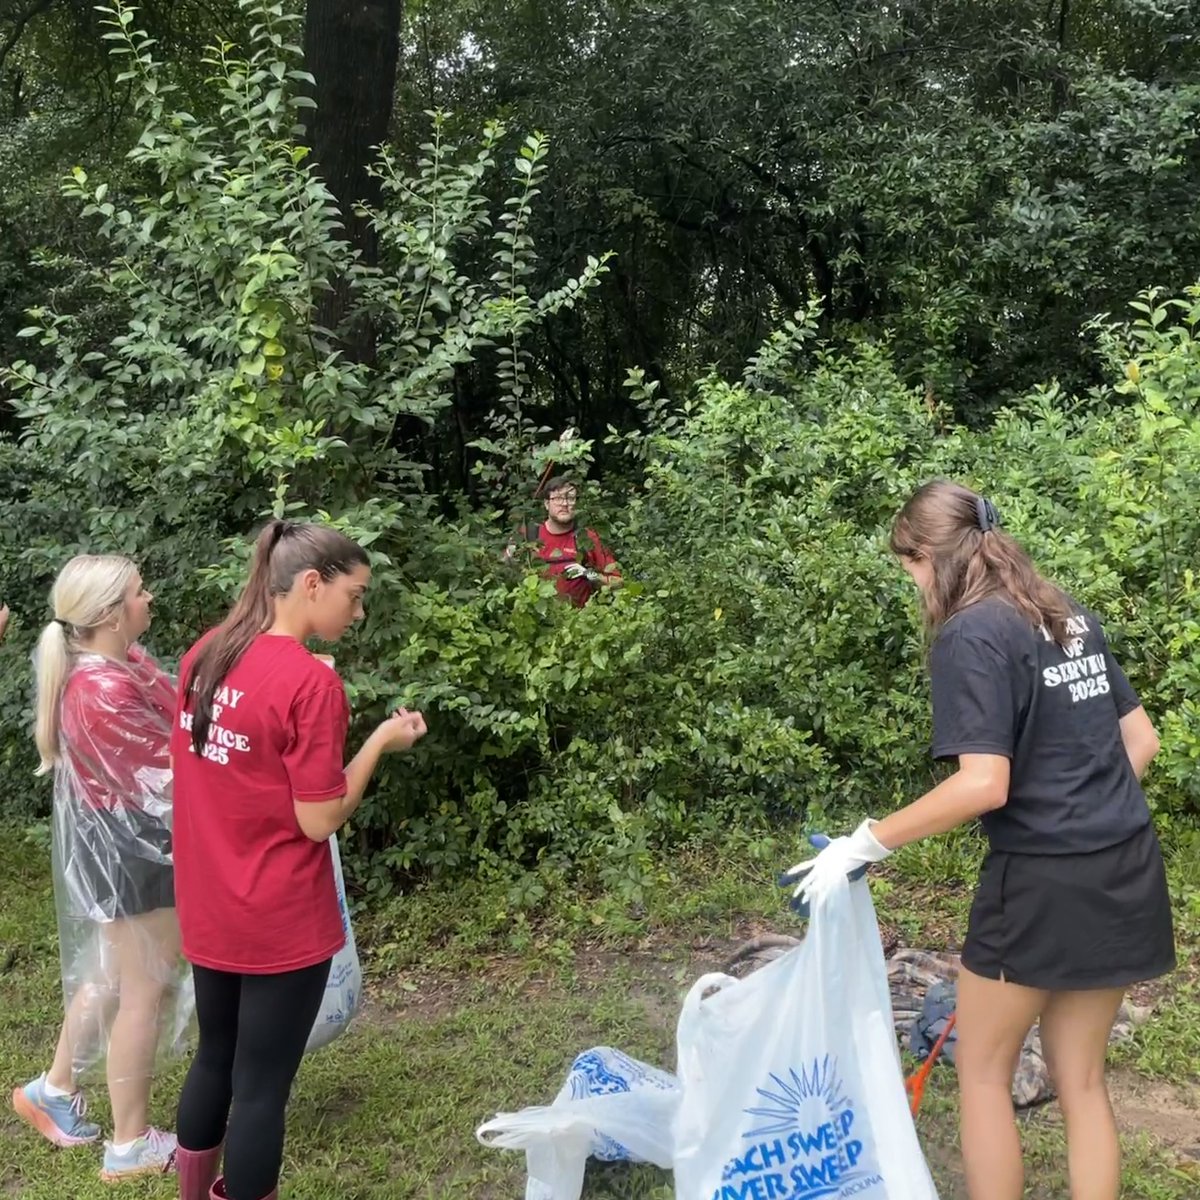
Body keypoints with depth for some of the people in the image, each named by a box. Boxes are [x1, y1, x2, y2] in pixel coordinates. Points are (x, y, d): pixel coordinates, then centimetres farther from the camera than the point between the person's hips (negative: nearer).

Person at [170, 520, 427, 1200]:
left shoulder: (204, 655, 1)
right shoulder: (311, 682, -21)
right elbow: (320, 821, -19)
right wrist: (380, 742, -9)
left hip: (208, 911, 8)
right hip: (280, 923, -7)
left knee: (215, 1060, 24)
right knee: (263, 1085, 8)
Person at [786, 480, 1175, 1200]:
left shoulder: (970, 634, -15)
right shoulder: (1072, 616, 9)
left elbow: (984, 785, -24)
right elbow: (1140, 741, 14)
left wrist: (866, 844, -17)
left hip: (1044, 883, -8)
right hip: (1126, 872, 8)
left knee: (984, 1071, 12)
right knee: (1081, 1077, 18)